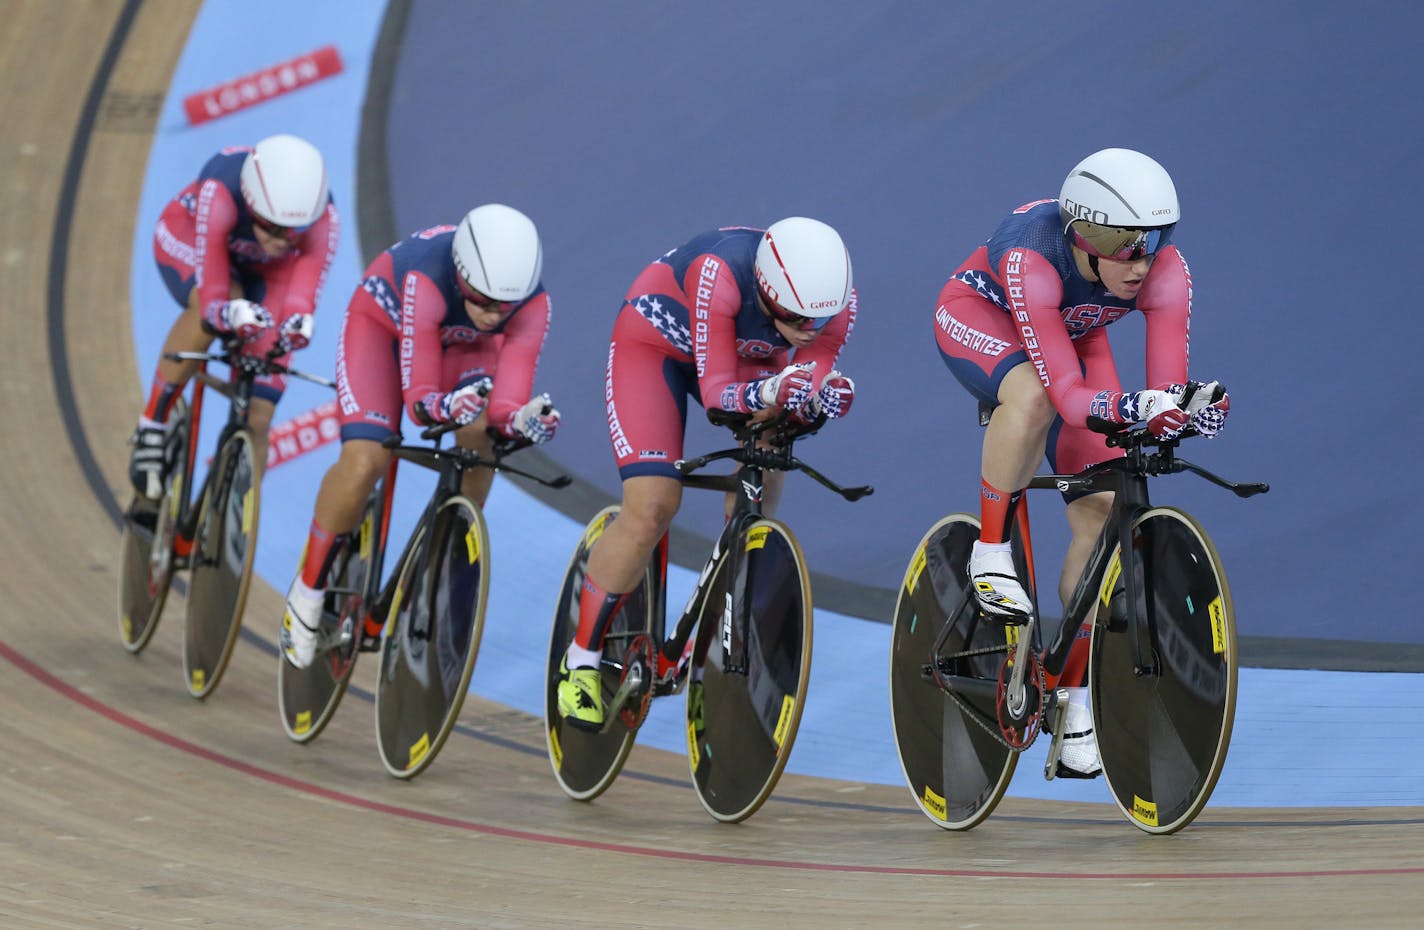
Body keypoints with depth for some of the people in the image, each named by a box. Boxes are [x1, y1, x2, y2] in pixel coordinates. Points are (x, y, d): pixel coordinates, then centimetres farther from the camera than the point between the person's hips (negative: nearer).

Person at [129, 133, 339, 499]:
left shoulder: (324, 221, -34)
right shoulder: (219, 194, -40)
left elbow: (301, 299, -36)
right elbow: (210, 294, -40)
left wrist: (298, 323, -58)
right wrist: (230, 313, -61)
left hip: (264, 274, 2)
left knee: (257, 417, -10)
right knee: (215, 309, -38)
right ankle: (152, 426, -23)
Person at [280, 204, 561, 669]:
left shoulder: (532, 303, -33)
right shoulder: (426, 281, -42)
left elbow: (507, 402, -35)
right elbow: (418, 398, -40)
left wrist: (523, 419, -57)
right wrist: (447, 406, -62)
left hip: (463, 346, 3)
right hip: (383, 321, -3)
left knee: (483, 428, -29)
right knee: (365, 461, -24)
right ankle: (307, 592, -2)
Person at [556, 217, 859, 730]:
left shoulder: (836, 303, -29)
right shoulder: (720, 274, -41)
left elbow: (810, 376, -23)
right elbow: (715, 391, -37)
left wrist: (819, 396, -46)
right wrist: (768, 393, -58)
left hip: (749, 358, 5)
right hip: (654, 343, -5)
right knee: (652, 508, -16)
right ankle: (581, 659, -1)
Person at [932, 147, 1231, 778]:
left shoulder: (1165, 271, -31)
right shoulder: (1032, 258, -41)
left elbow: (1169, 392, -32)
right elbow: (1066, 392, -46)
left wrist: (1188, 410, -54)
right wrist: (1132, 407, -63)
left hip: (1073, 338, 4)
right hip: (978, 318, -4)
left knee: (1102, 513, -9)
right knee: (1033, 394, -40)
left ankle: (1071, 688, 6)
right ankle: (990, 553, -20)